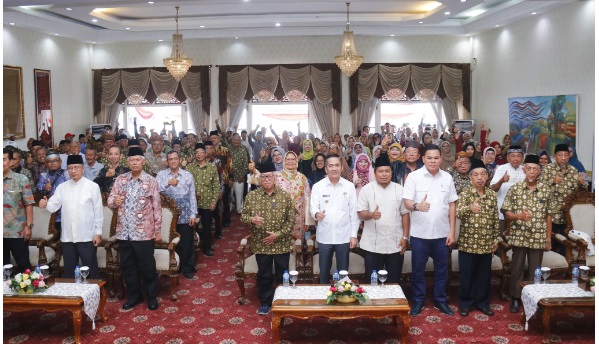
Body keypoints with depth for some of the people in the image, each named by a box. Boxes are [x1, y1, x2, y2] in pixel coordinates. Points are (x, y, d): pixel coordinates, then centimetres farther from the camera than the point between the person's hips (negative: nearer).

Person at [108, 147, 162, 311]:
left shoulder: (151, 181, -3)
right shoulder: (120, 180, 5)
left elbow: (157, 207, -1)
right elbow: (110, 200, 5)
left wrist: (158, 230, -3)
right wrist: (114, 201, -19)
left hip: (144, 232, -3)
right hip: (124, 232, 3)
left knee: (147, 267, 5)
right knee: (127, 267, 13)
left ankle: (152, 297, 21)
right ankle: (134, 295, 29)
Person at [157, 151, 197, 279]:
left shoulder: (188, 175, 5)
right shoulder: (161, 175, 4)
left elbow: (192, 195, 4)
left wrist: (193, 214, -1)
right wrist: (168, 183, -25)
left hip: (185, 216, 0)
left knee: (187, 243, 5)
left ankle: (188, 268, 20)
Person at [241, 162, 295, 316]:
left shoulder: (285, 196, -6)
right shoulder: (251, 196, -3)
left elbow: (291, 220, -4)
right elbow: (243, 216, 2)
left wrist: (278, 234, -14)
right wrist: (252, 219, -21)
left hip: (281, 244, -1)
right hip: (260, 244, 1)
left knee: (282, 276, 12)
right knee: (264, 275, 13)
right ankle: (265, 303, 30)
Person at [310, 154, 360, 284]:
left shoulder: (349, 186, 0)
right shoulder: (317, 186, -1)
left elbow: (354, 212, 2)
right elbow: (313, 207, -5)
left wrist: (354, 235, -1)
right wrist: (316, 213, -29)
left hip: (344, 236, 0)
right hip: (324, 236, 0)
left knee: (343, 271, 11)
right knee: (324, 270, 11)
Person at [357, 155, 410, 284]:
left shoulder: (399, 189, 4)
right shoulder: (366, 189, -1)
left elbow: (405, 214, 7)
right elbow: (361, 214, -4)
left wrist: (405, 237, 1)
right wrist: (371, 214, -25)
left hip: (395, 244, 2)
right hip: (372, 245, -1)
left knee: (394, 281, 9)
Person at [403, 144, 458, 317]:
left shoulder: (447, 178, 4)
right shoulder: (414, 176, -6)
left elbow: (452, 205, 7)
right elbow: (407, 202, -11)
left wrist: (452, 231, 3)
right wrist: (417, 206, -34)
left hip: (442, 233, 3)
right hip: (420, 232, -2)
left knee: (441, 269, 12)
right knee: (418, 269, 8)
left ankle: (440, 300, 27)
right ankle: (418, 301, 22)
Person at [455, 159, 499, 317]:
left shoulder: (492, 194, 4)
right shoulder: (465, 193, -7)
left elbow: (496, 218, 11)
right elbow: (458, 213, -22)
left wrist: (496, 239, 10)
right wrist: (470, 207, -43)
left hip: (486, 243, 3)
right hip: (468, 243, -3)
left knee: (484, 275, 13)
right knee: (467, 275, 6)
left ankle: (483, 303, 27)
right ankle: (466, 304, 20)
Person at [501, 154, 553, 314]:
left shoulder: (546, 190, 1)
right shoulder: (514, 189, -3)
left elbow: (548, 215, 6)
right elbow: (506, 212, -2)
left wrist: (548, 237, 6)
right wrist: (519, 216, -21)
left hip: (538, 238, 1)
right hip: (519, 236, -1)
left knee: (535, 270, 10)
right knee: (516, 268, 8)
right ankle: (516, 298, 21)